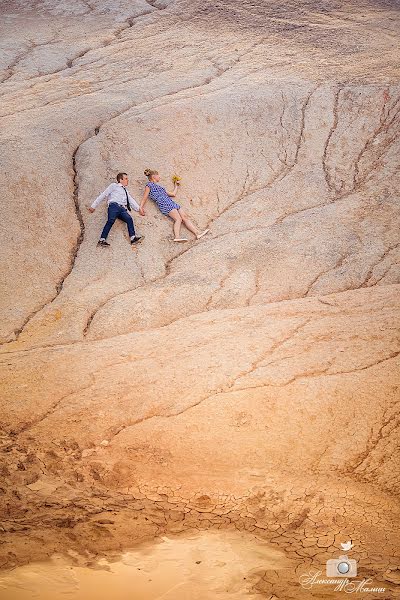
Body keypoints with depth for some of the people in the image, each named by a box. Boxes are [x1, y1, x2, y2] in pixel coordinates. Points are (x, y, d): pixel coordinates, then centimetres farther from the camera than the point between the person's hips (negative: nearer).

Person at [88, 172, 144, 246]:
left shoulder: (126, 191, 37)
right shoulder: (114, 186, 20)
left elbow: (131, 201, 27)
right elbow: (103, 195, 13)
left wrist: (139, 209, 9)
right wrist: (94, 206, 5)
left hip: (123, 208, 5)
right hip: (114, 206, -5)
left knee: (129, 219, -25)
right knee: (111, 220, -30)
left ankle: (133, 238, -43)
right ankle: (102, 240, -41)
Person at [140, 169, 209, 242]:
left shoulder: (159, 187, 33)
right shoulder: (149, 185, 12)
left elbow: (173, 194, 36)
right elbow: (145, 197, 4)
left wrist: (176, 185, 46)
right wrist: (141, 207, -9)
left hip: (172, 203, 7)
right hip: (164, 205, -7)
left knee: (185, 217, -8)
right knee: (178, 219, -25)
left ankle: (197, 232, -18)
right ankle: (177, 237, -41)